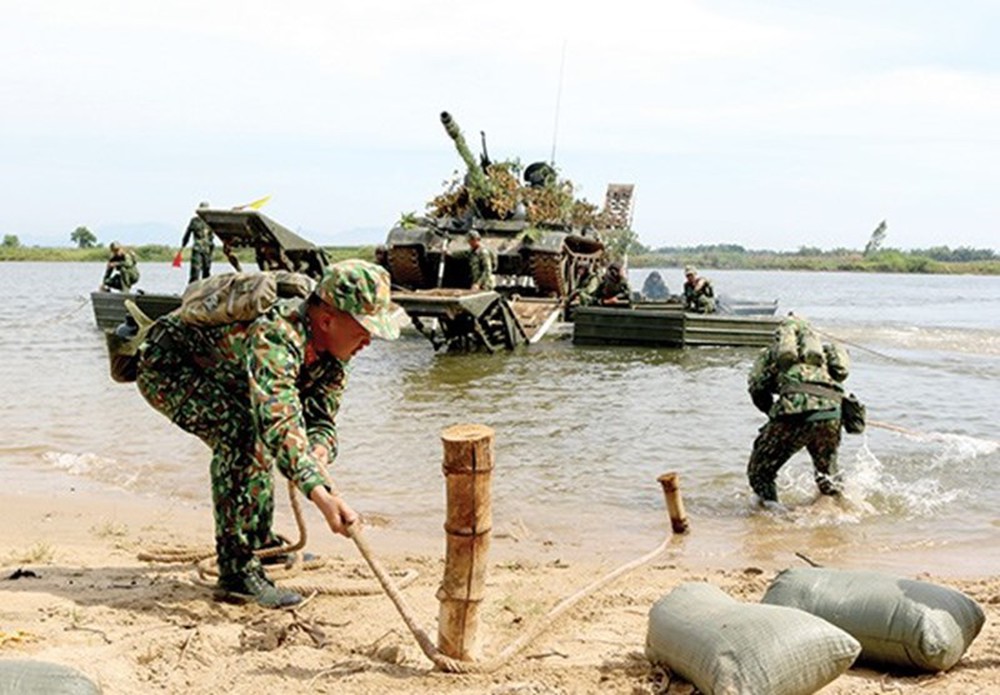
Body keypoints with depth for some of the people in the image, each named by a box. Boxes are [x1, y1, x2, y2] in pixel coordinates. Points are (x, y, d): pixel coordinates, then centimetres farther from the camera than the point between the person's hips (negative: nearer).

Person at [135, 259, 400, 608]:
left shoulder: (332, 347, -9)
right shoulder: (274, 335, -37)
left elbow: (321, 418, -4)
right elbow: (277, 420, -48)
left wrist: (319, 449, -28)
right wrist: (320, 493, -57)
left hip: (210, 371, 10)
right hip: (164, 365, -10)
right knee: (242, 431, -28)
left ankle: (259, 540, 31)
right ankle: (237, 569, -23)